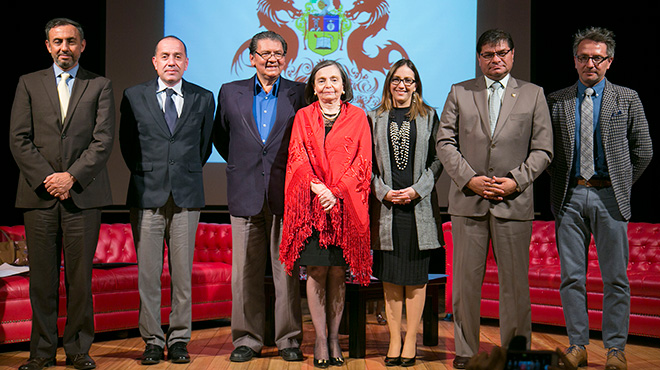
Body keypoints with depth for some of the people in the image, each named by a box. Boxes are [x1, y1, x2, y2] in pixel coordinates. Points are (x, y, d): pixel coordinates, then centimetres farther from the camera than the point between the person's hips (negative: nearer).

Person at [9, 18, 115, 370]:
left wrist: (72, 177, -11)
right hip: (39, 194, 1)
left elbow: (103, 140, -1)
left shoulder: (100, 86, 8)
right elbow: (18, 139, 4)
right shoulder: (29, 84, 12)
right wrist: (46, 178, -8)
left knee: (80, 277, 2)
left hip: (83, 194, -1)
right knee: (42, 277, 3)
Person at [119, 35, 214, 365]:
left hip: (186, 197, 0)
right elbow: (126, 143, 15)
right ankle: (152, 341, 10)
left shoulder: (203, 99, 8)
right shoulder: (134, 97, 7)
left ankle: (179, 340, 12)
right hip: (146, 196, 0)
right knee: (148, 273, 1)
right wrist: (144, 175, 11)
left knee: (183, 273, 3)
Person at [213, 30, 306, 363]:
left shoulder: (300, 94, 5)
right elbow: (219, 135, 21)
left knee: (287, 270, 2)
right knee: (245, 272, 4)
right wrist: (239, 164, 13)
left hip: (286, 194, -1)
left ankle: (289, 339, 11)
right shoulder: (230, 92, 10)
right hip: (245, 194, 2)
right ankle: (247, 339, 13)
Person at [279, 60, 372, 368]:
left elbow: (362, 161, 2)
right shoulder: (303, 117, 11)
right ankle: (321, 339, 4)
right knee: (316, 271, -2)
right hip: (311, 204, 0)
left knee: (337, 273, 1)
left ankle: (334, 337, 10)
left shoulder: (357, 117, 9)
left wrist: (336, 191, -11)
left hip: (345, 205, 0)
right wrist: (317, 187, -13)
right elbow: (298, 158, 2)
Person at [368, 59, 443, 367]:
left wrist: (417, 190, -9)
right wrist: (384, 191, -6)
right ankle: (394, 341, 9)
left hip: (419, 206, -1)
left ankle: (411, 341, 8)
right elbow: (368, 164, 8)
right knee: (390, 277, 2)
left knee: (416, 276, 1)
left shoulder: (429, 117, 9)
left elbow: (437, 160, 4)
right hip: (387, 206, 1)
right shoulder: (375, 118, 11)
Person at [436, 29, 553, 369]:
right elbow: (445, 142, 4)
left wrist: (516, 180, -8)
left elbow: (543, 149, 5)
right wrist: (469, 179, -9)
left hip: (514, 202, 0)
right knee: (466, 281, 4)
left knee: (515, 282, 3)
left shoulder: (533, 94, 10)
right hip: (468, 201, 1)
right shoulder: (459, 93, 11)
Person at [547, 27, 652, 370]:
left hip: (609, 195, -1)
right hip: (569, 196, 1)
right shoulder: (556, 101, 7)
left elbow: (643, 151, 10)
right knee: (571, 276, 4)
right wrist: (560, 181, 4)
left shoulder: (627, 100, 6)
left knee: (616, 277, 2)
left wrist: (622, 184, 6)